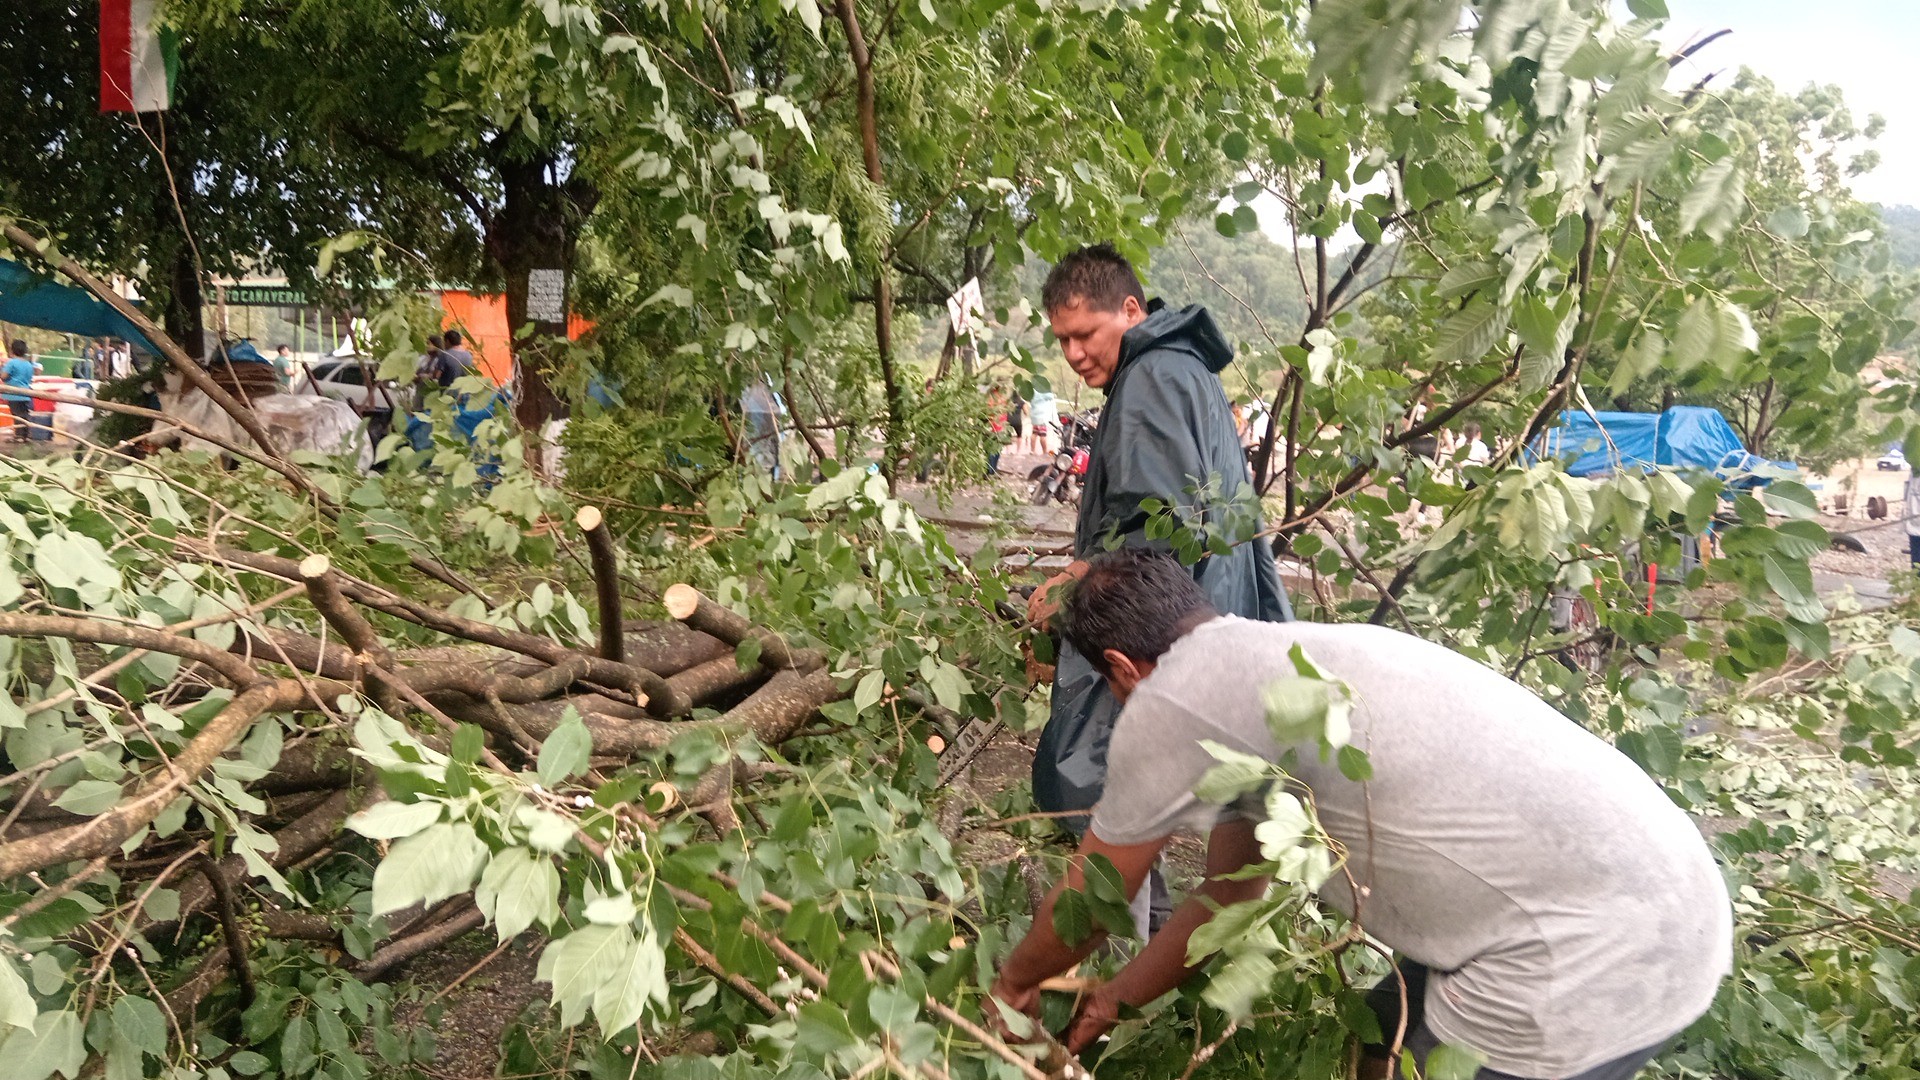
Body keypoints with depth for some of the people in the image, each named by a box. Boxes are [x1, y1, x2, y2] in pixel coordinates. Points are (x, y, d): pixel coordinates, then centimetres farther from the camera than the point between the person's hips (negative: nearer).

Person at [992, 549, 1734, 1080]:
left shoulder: (1173, 700, -12)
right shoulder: (1264, 665, 15)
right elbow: (1229, 896, 23)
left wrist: (1017, 978, 22)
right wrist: (1114, 999, 33)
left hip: (1591, 958, -9)